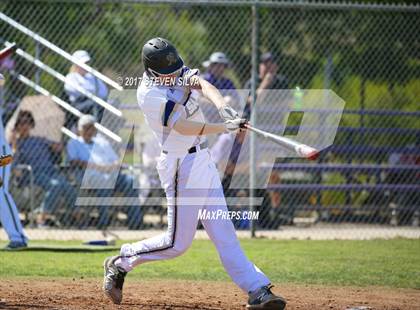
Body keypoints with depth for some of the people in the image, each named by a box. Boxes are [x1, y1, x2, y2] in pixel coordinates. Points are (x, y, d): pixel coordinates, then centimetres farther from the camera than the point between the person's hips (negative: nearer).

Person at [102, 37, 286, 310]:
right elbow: (182, 127, -28)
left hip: (203, 159, 8)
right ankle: (120, 264, 17)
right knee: (177, 243, -1)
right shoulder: (149, 94, -20)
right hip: (182, 167, -8)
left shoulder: (178, 70, 3)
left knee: (223, 232, 5)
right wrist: (226, 127, -36)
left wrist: (223, 107, -33)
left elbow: (204, 85, -13)